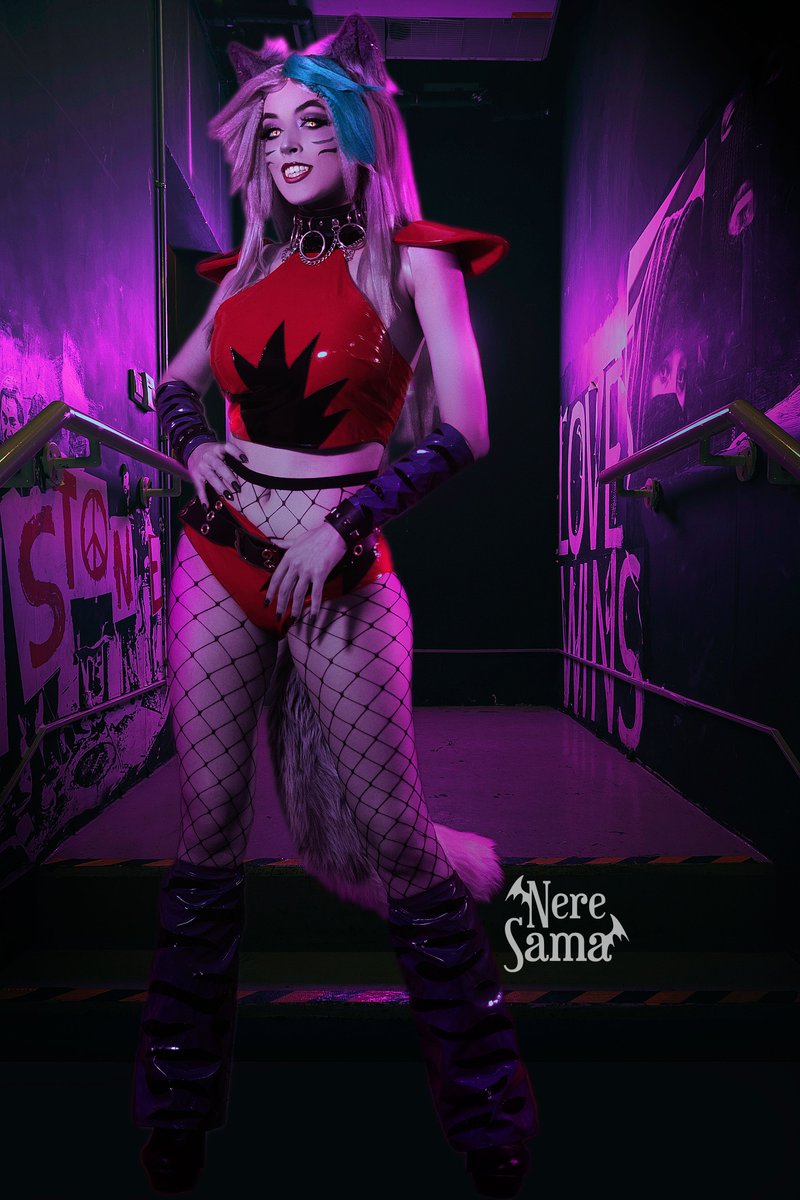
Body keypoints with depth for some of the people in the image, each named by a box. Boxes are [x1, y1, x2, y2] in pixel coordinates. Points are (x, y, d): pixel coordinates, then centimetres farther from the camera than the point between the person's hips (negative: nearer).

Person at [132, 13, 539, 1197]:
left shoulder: (412, 260, 2)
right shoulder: (253, 268, 15)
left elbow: (464, 433, -8)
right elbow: (176, 382, 24)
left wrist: (345, 521, -18)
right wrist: (195, 446, 1)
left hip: (341, 571, -4)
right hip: (219, 562, 5)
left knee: (394, 834, 0)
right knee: (208, 831, 8)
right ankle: (181, 1100, 32)